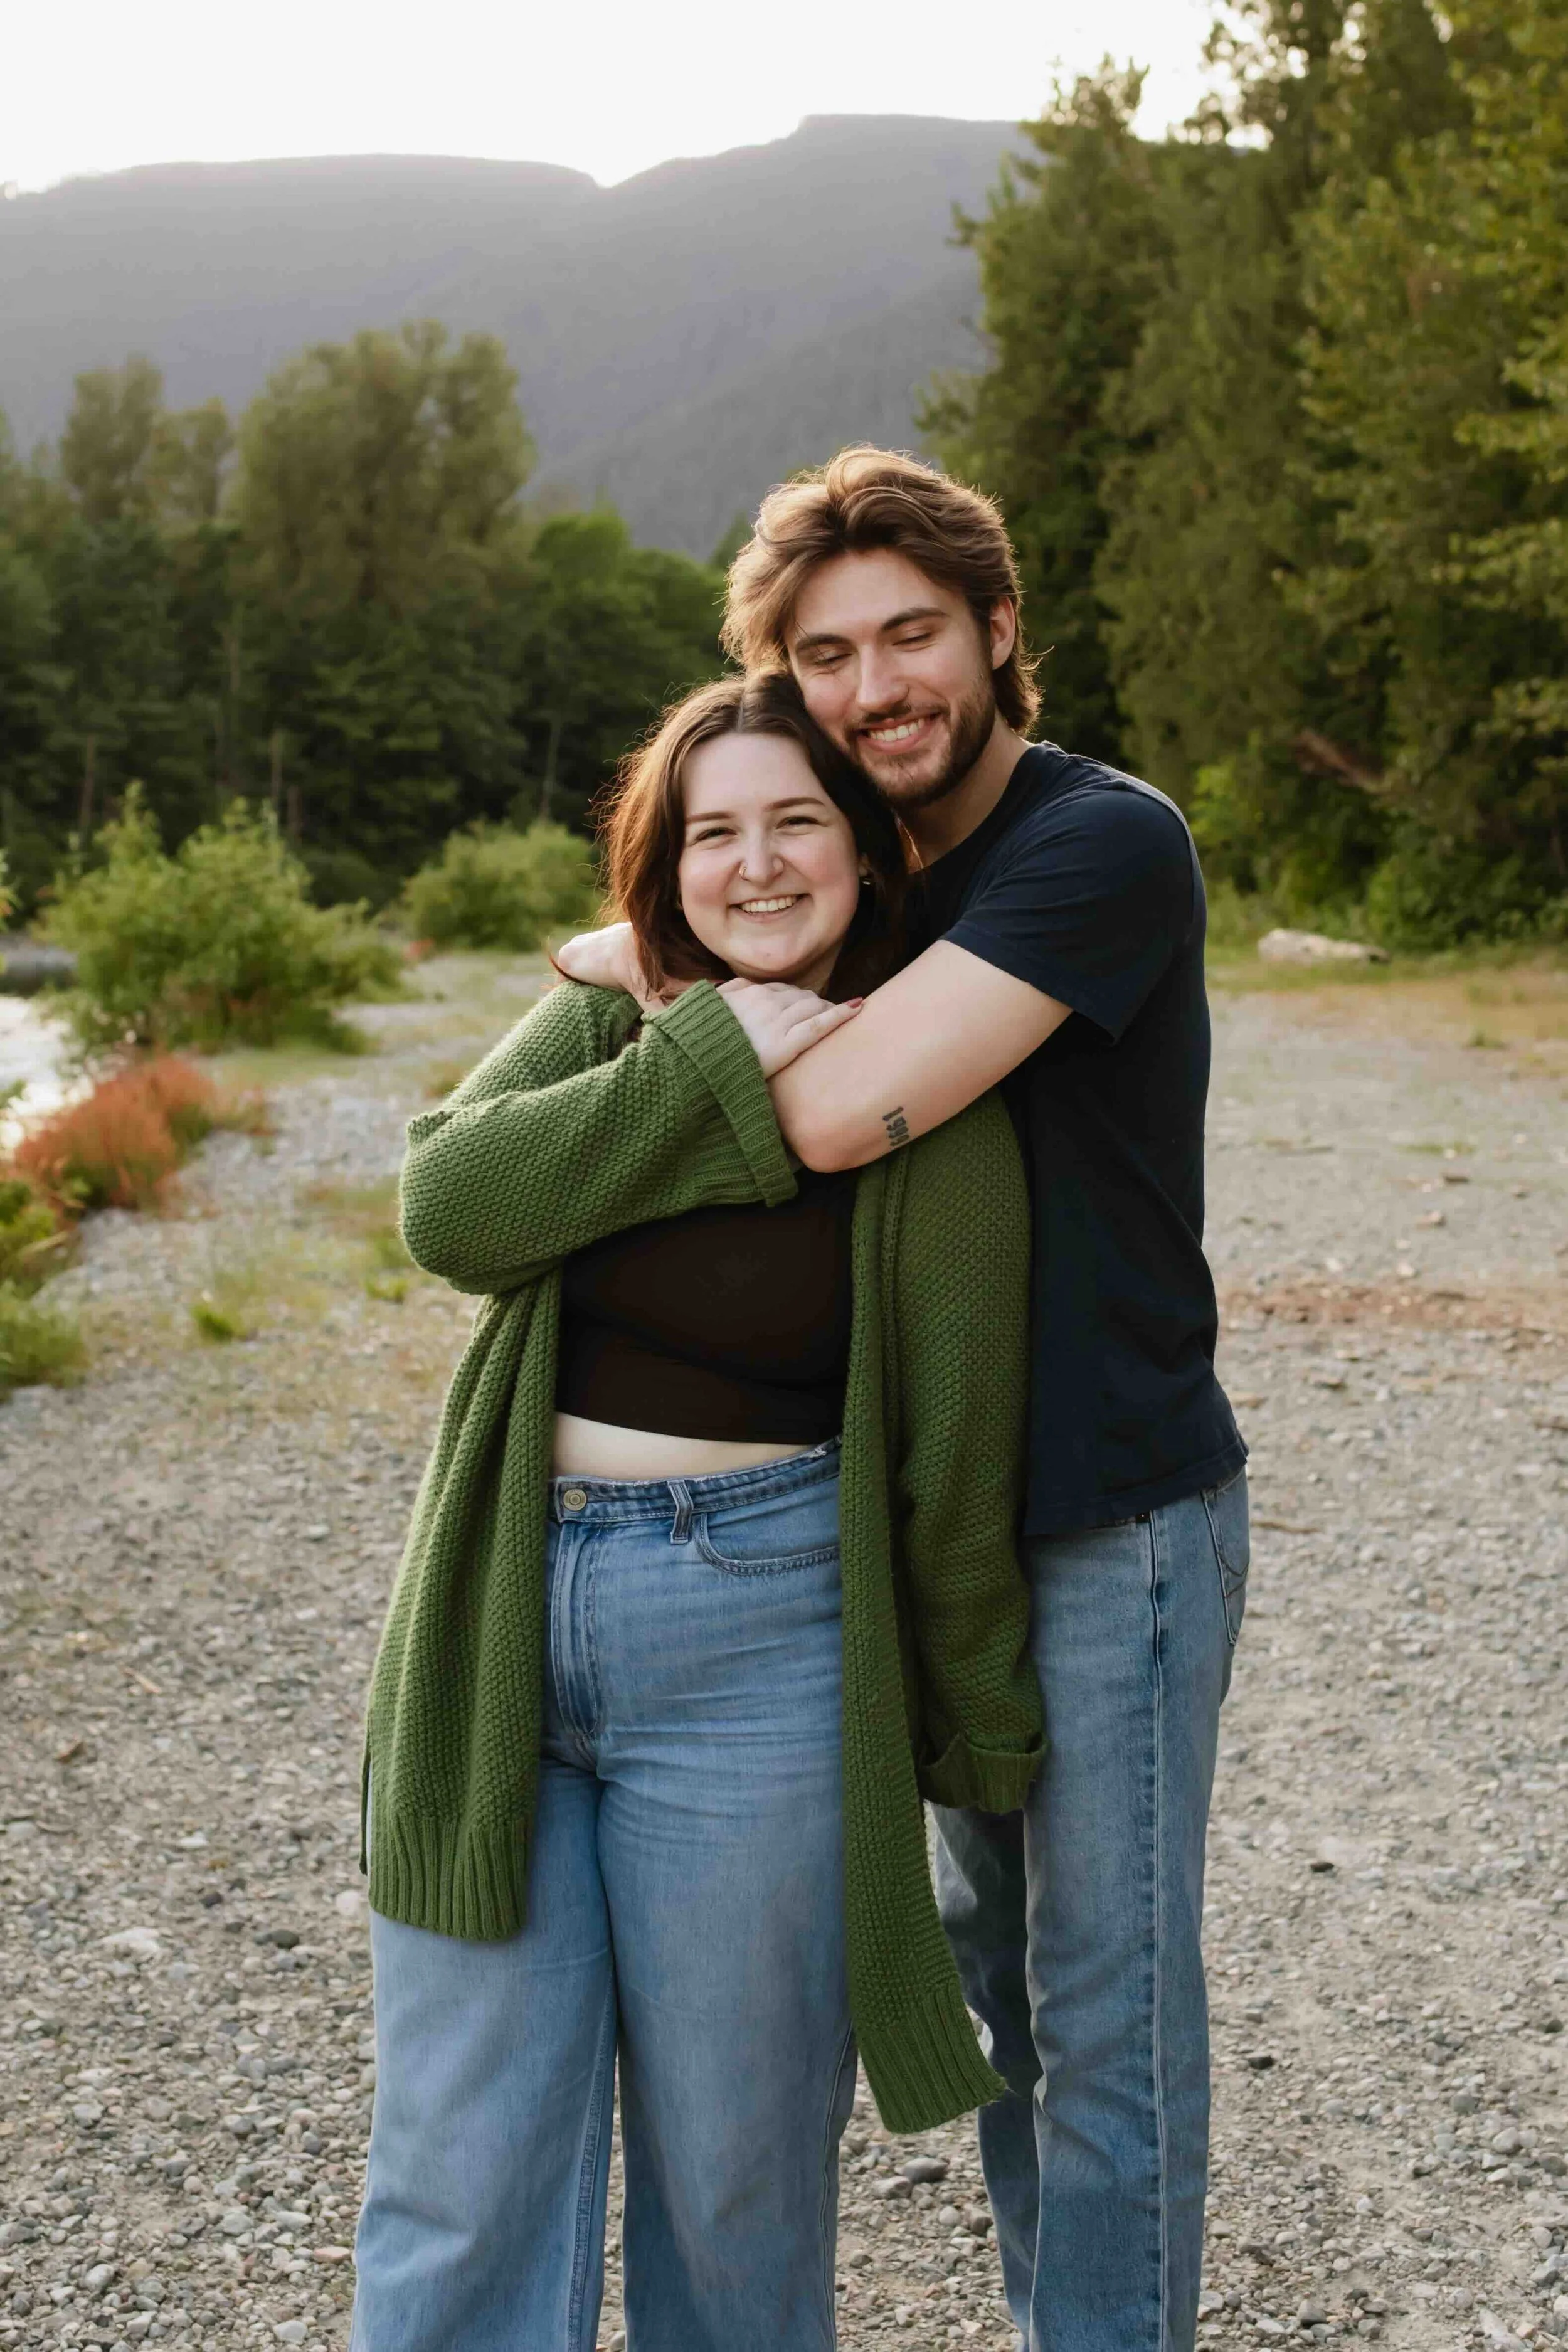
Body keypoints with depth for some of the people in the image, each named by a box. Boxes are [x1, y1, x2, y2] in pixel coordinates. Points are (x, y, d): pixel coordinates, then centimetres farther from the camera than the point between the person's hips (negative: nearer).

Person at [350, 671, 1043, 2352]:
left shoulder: (926, 1112, -4)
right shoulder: (599, 1026, 6)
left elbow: (959, 1458, -2)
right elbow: (446, 1207, -13)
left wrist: (985, 1747, 4)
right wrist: (710, 1064, -16)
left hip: (760, 1647, -3)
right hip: (499, 1635, 3)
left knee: (732, 2170, 11)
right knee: (458, 2180, 10)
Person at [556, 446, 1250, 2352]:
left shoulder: (1106, 842, -18)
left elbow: (842, 1114, -28)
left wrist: (650, 963, -14)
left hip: (1115, 1521, -8)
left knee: (1108, 1999, 2)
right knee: (994, 1957, 20)